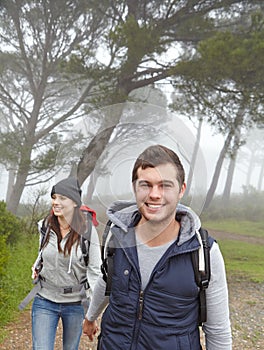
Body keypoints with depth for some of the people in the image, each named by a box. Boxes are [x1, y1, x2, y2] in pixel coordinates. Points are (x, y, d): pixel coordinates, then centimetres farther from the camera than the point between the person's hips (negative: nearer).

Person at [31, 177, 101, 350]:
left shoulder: (87, 231, -15)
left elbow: (95, 270, -11)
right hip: (45, 301, 2)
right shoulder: (45, 226, -4)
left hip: (75, 303, -2)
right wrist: (37, 269, 2)